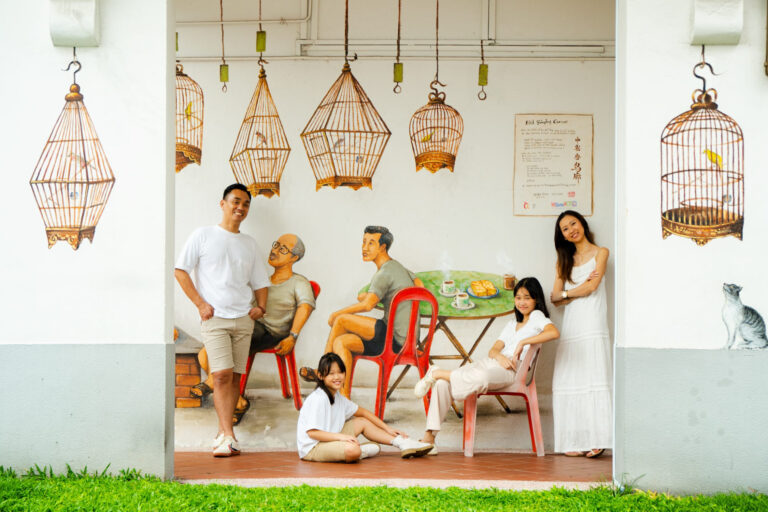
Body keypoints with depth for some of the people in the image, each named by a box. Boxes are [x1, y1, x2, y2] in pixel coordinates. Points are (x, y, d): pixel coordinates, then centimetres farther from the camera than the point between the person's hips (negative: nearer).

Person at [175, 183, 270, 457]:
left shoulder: (250, 244, 17)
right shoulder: (204, 235, 4)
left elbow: (260, 282, 23)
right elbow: (180, 270, 1)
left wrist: (261, 306, 4)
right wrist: (200, 303, -7)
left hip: (243, 319, 4)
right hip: (214, 318, -4)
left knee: (234, 376, 2)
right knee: (222, 375, -15)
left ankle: (223, 434, 8)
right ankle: (228, 436, -17)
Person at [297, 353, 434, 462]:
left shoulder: (337, 397, 9)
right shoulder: (318, 399, -19)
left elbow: (362, 412, 21)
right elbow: (312, 432, -25)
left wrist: (387, 428, 17)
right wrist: (341, 436, -29)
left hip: (328, 440, 10)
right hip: (312, 448, -10)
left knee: (362, 422, 14)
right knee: (352, 450, -36)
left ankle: (404, 443, 14)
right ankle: (362, 451, 0)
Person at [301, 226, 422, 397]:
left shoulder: (384, 274, -15)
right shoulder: (399, 267, 16)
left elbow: (368, 305, -27)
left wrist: (336, 314, -11)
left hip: (395, 339, -10)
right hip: (404, 339, 10)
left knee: (341, 320, -14)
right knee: (341, 342, 4)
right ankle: (345, 398, -2)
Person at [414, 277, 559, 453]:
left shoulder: (537, 316, 9)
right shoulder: (512, 324, 31)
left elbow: (554, 332, -15)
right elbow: (493, 350, 18)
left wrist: (523, 342, -17)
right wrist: (499, 355, -7)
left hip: (510, 369, -7)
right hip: (489, 362, 7)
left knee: (481, 378, -43)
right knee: (443, 384, -17)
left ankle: (437, 373, -23)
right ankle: (429, 435, -18)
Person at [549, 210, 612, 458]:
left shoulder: (600, 253, 7)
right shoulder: (565, 260, 21)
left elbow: (592, 286, -5)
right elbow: (555, 297, 11)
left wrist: (566, 293, 6)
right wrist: (581, 288, -3)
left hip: (592, 323, -5)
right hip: (571, 324, 5)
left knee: (593, 379, -12)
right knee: (569, 382, -4)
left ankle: (596, 440, -14)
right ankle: (575, 441, -4)